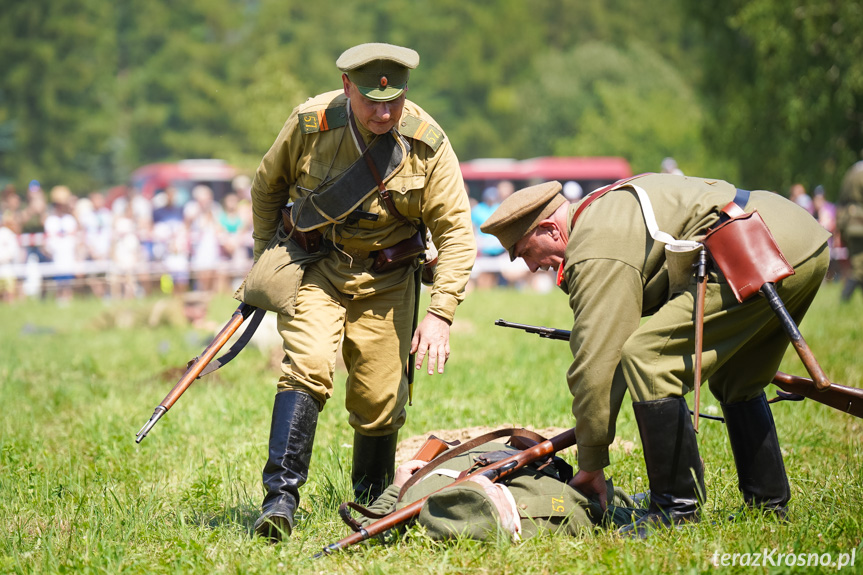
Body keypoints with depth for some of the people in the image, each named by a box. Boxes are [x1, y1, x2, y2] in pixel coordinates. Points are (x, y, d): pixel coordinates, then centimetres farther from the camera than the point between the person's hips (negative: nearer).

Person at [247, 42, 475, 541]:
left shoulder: (428, 143, -14)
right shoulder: (310, 125, -14)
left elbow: (456, 232, -10)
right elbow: (267, 187, 5)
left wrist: (441, 312, -18)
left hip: (386, 278, 1)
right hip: (315, 268, -1)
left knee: (381, 398, 1)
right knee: (309, 365, -23)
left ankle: (372, 509, 25)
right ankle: (281, 498, -23)